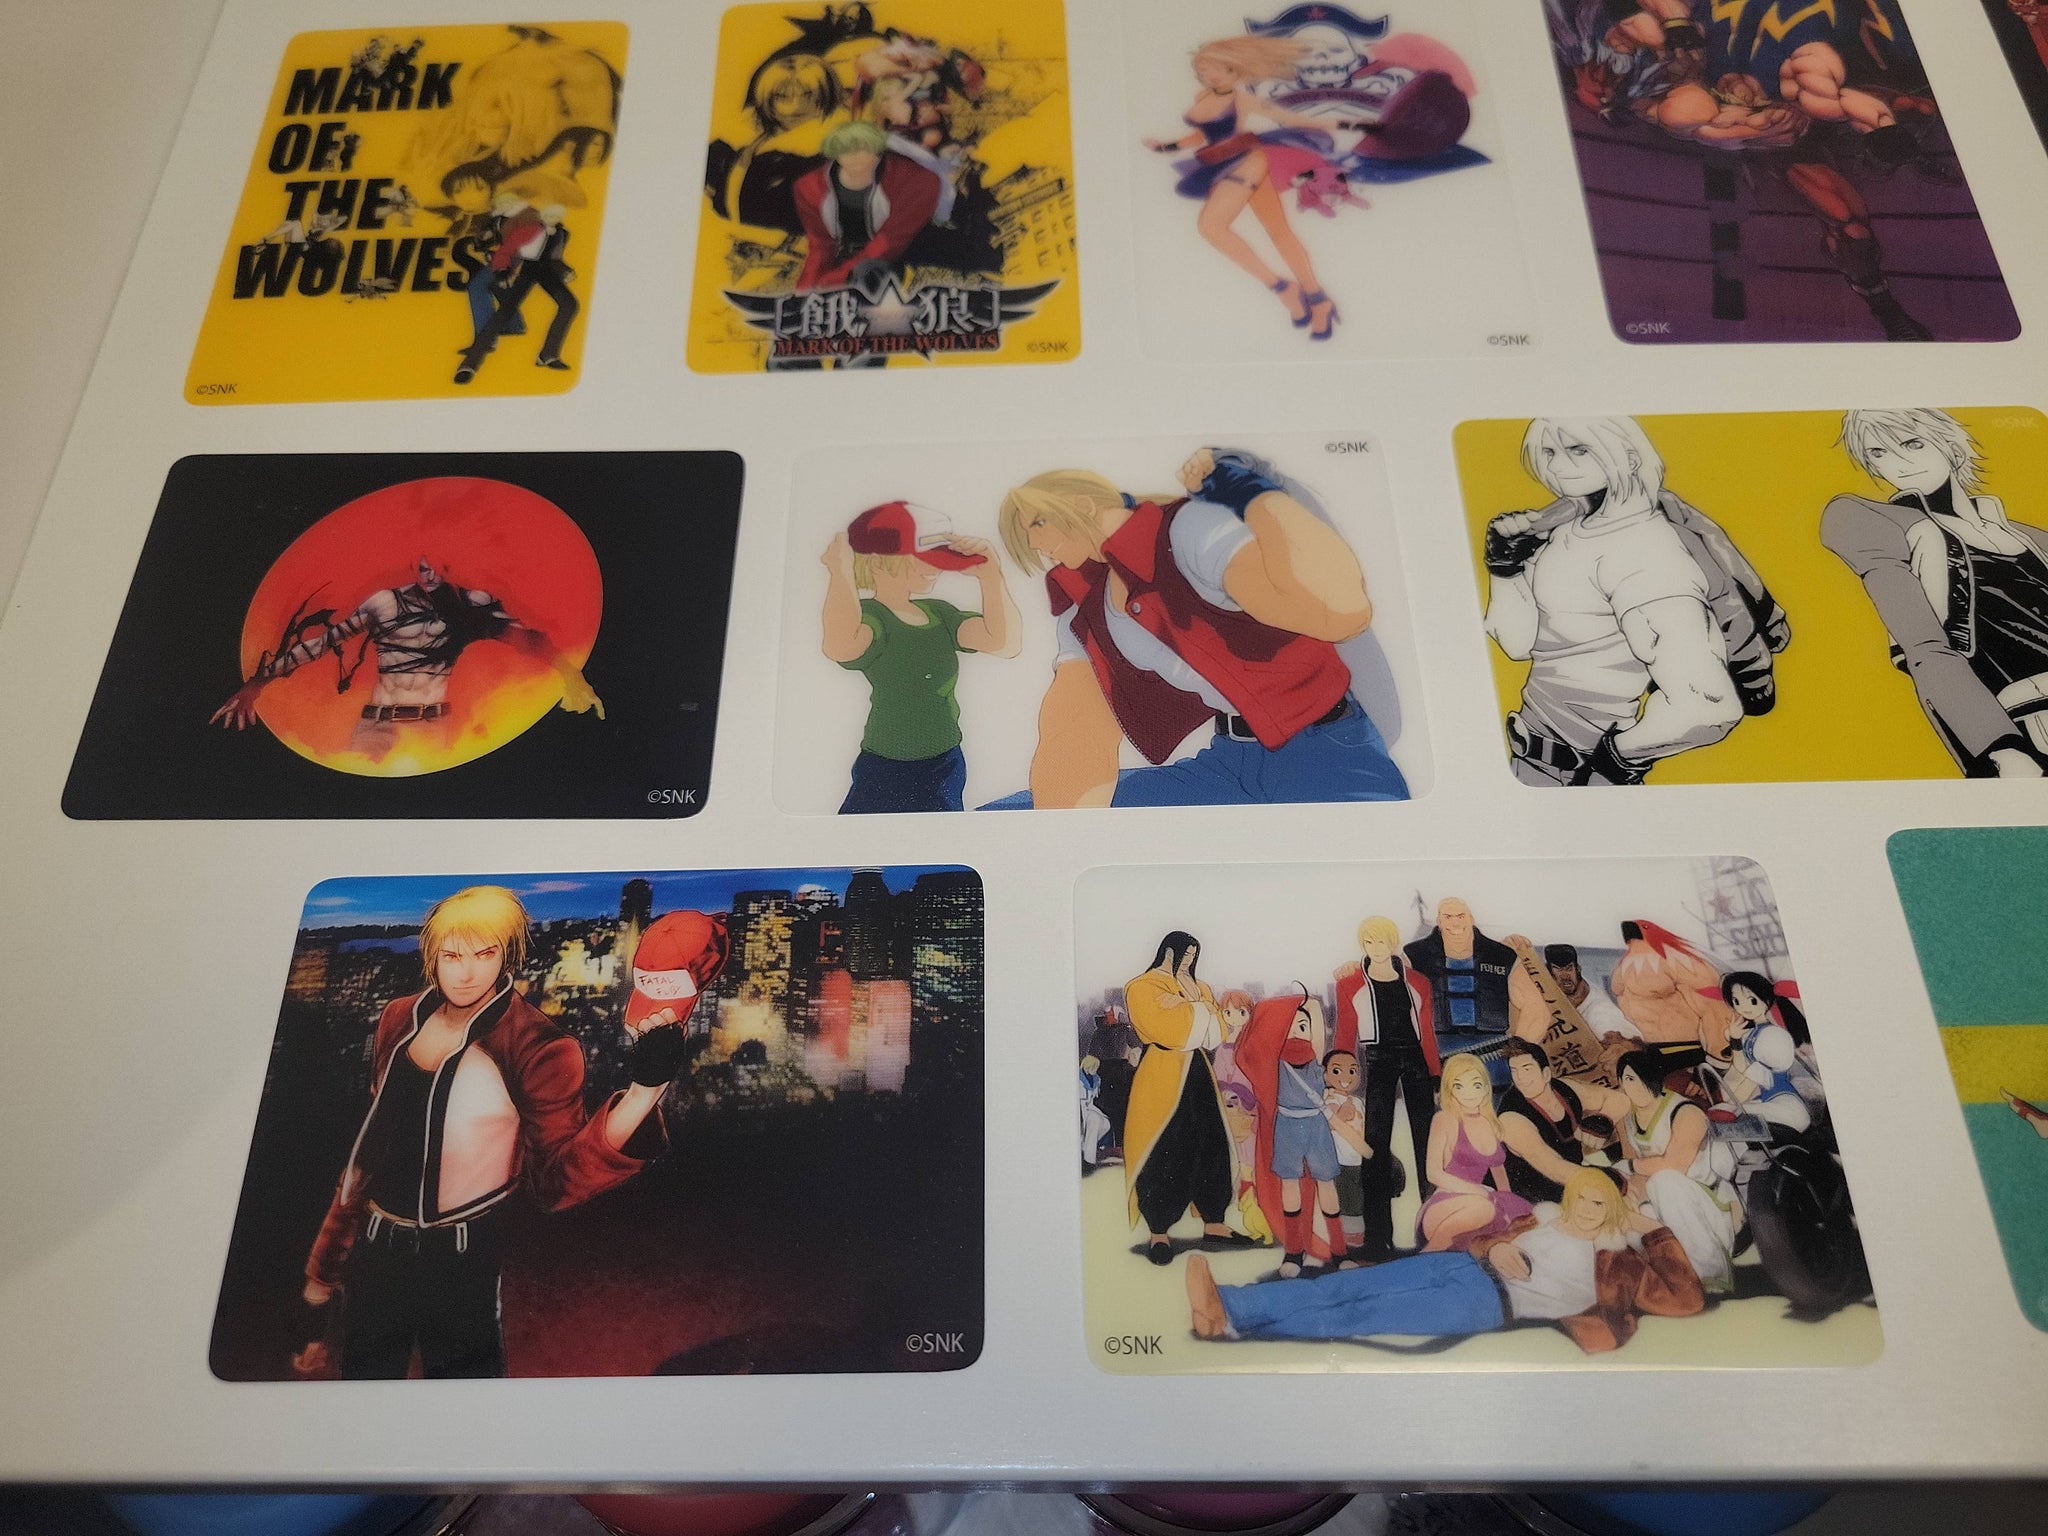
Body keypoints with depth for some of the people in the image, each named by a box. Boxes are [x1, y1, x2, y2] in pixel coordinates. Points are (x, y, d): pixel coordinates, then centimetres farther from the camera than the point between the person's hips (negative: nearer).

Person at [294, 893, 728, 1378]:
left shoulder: (535, 1047, -15)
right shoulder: (400, 1019, 0)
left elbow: (555, 1179, -19)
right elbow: (371, 1143, 10)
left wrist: (643, 1091, -34)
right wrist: (322, 1272, 14)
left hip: (460, 1264, -5)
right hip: (373, 1254, 5)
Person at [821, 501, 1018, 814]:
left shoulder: (938, 613, 8)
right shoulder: (868, 616, -13)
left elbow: (1005, 643, -7)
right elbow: (841, 647, -38)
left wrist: (990, 575, -15)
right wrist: (841, 572, -33)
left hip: (948, 767, 7)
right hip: (887, 777, -7)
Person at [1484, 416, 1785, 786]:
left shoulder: (1639, 550, -23)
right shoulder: (1572, 523, 1)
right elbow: (1519, 642, 3)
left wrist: (1619, 756, -19)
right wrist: (1504, 566, -10)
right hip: (1533, 730, 8)